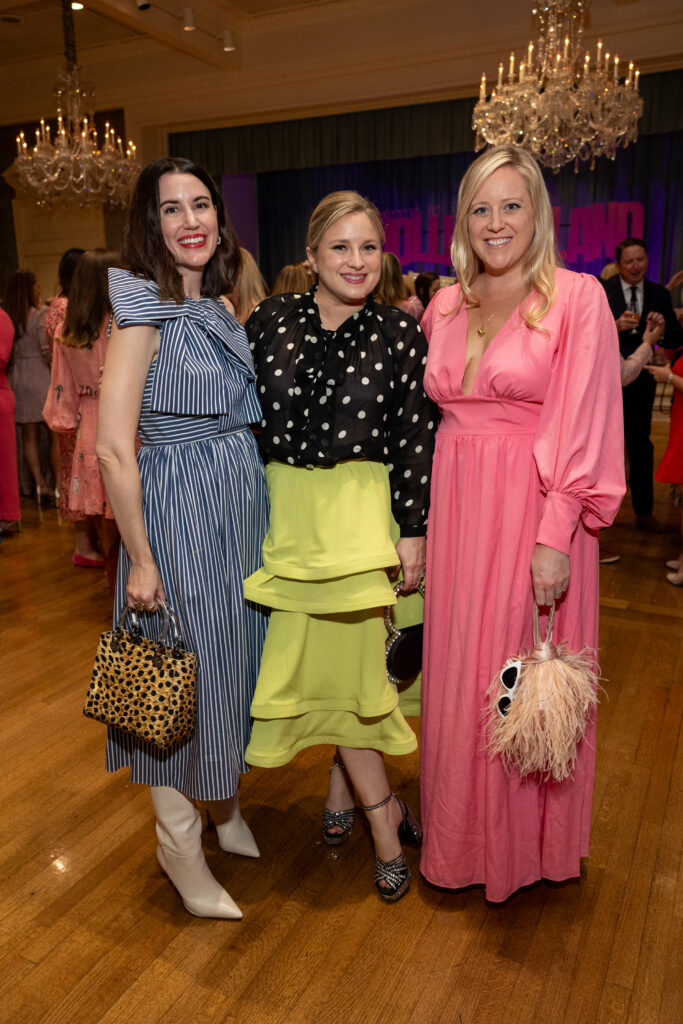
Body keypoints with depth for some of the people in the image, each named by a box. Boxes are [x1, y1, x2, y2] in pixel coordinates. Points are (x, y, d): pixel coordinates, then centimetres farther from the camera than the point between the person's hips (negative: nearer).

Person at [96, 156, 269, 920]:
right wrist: (140, 559, -17)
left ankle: (223, 802, 42)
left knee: (234, 655, 18)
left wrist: (253, 503, 11)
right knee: (185, 666, 4)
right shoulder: (144, 311, -13)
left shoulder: (222, 306, 9)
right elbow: (113, 447, -18)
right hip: (178, 512, -7)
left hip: (242, 508, 8)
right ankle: (179, 842, 27)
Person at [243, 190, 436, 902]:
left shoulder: (399, 334, -2)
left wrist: (412, 529, -5)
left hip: (361, 513, -1)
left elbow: (415, 440, -3)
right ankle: (386, 818, 23)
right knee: (317, 657, 5)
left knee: (348, 655, 5)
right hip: (287, 513, 2)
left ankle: (341, 791, 33)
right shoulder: (270, 321, 0)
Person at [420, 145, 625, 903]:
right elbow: (431, 414, 12)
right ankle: (460, 836, 37)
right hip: (456, 506, 5)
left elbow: (582, 426, -12)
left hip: (533, 510, -5)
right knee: (455, 672, 13)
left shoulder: (577, 298, -5)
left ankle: (525, 844, 33)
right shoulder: (445, 307, 10)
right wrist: (419, 522, 6)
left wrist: (556, 536, -18)